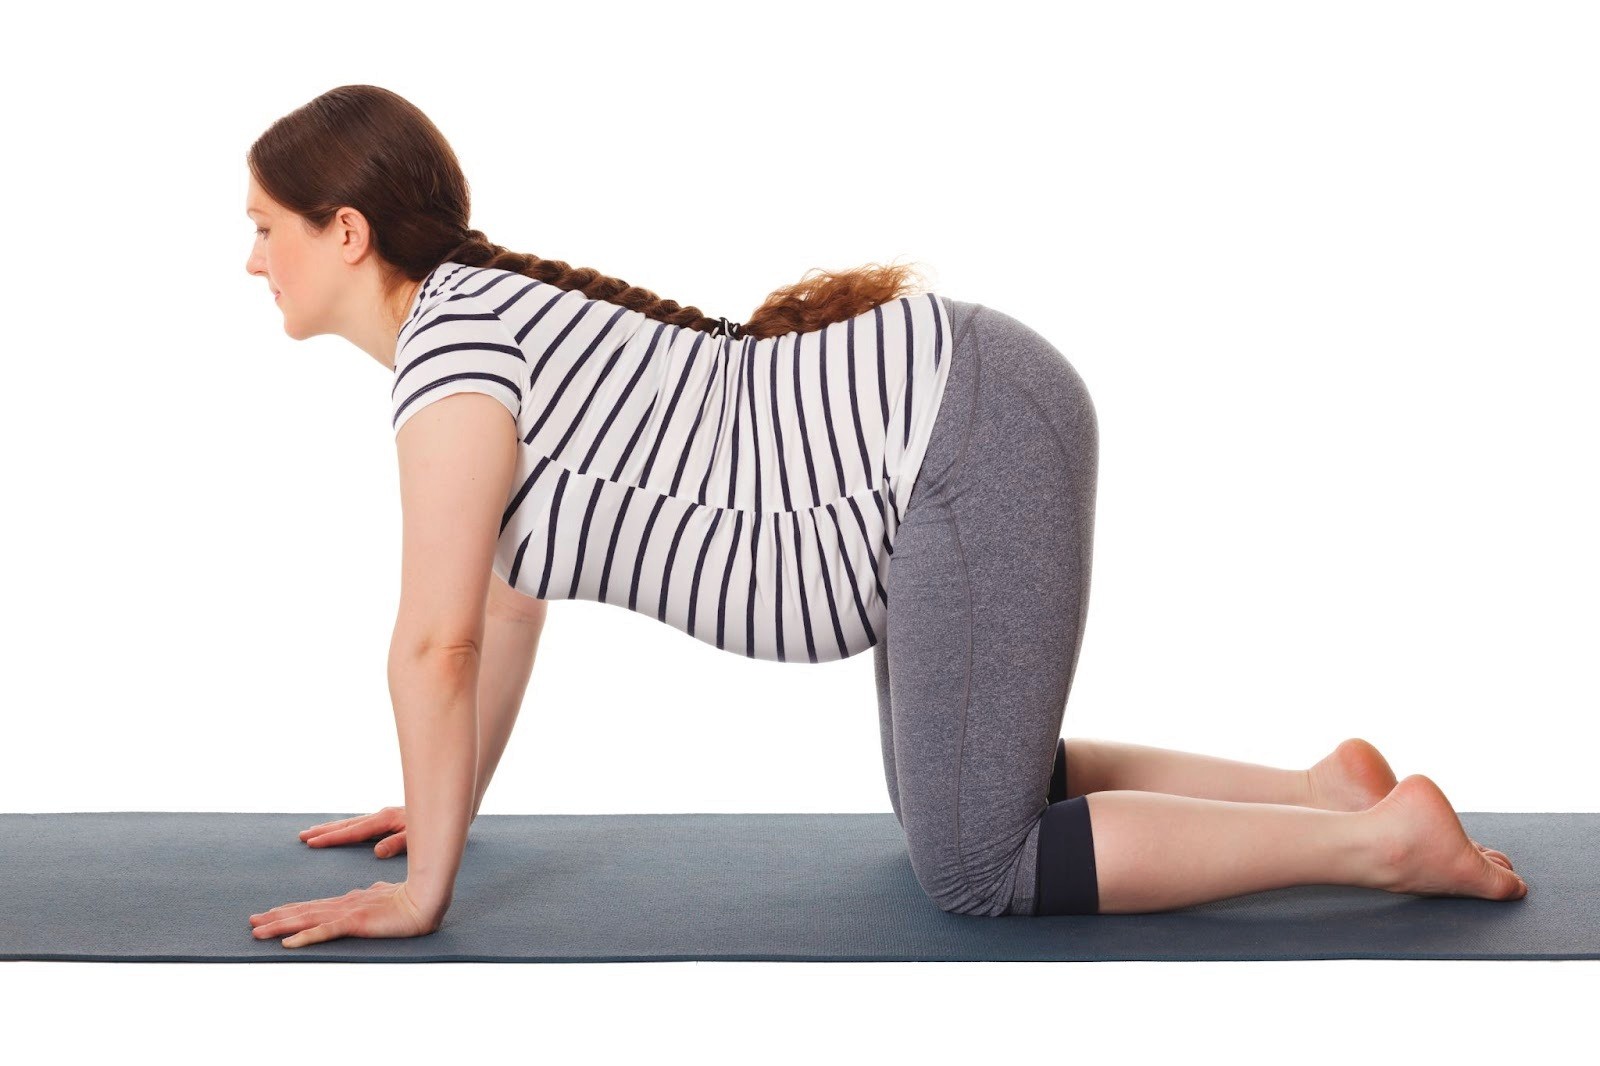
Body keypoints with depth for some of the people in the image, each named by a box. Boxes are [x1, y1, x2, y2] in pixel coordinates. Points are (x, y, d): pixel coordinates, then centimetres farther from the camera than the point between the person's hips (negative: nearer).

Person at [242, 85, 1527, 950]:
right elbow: (508, 600, 24)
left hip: (970, 446, -10)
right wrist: (448, 806, 27)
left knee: (974, 867, -4)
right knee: (960, 796, 22)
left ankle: (1381, 837, -1)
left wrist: (424, 888, -5)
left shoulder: (450, 333, -12)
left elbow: (437, 640, -14)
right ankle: (1324, 785, 20)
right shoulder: (486, 310, 16)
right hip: (967, 415, 10)